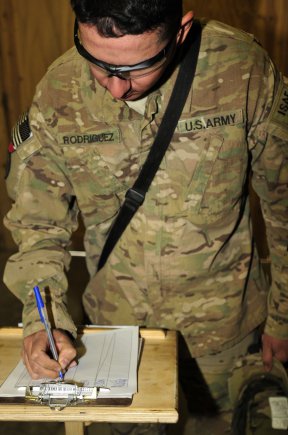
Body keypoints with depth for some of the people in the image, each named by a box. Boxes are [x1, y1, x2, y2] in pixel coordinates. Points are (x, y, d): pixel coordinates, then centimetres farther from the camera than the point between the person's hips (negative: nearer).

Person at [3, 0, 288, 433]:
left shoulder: (244, 70, -21)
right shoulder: (58, 92, -16)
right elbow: (37, 222, -8)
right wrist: (44, 318, -22)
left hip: (222, 321, -1)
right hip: (117, 323, 2)